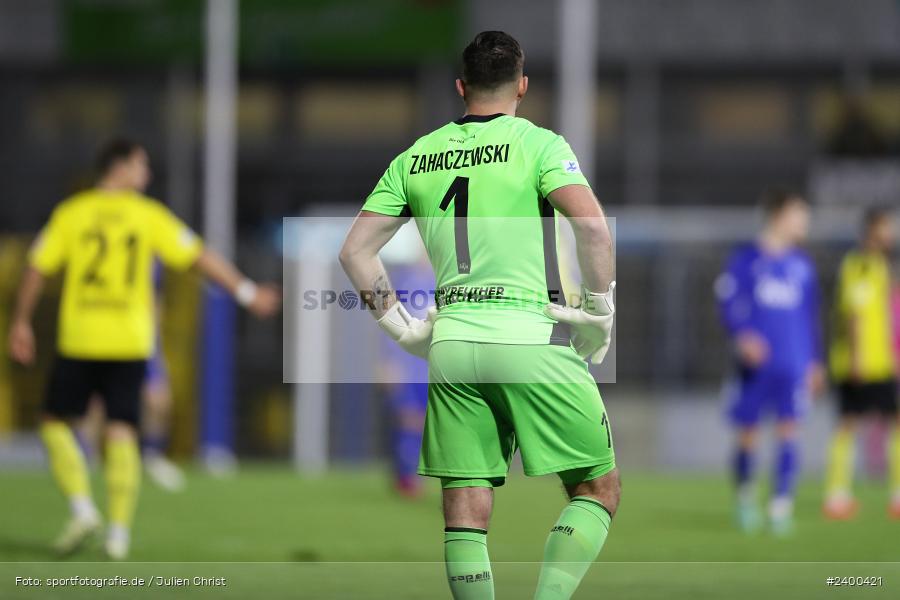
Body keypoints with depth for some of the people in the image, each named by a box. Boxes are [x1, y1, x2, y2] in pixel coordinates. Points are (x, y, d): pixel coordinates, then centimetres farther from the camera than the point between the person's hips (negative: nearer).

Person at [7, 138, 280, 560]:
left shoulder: (71, 213, 2)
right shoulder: (149, 215, 1)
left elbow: (37, 269, 2)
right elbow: (200, 257, 0)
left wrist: (21, 323, 11)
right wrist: (246, 292, 6)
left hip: (78, 341, 0)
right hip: (130, 345, 0)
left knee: (56, 424, 12)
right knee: (121, 433, 4)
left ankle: (82, 507, -4)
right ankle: (119, 529, 0)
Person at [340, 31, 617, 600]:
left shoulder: (416, 157, 13)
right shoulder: (538, 143, -1)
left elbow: (355, 250, 12)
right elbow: (593, 225, -16)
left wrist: (403, 327, 16)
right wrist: (599, 311, -4)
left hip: (451, 340, 4)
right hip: (530, 335, -4)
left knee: (466, 511, 6)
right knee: (599, 488, 6)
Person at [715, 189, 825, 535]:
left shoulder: (801, 265, 10)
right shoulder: (745, 259, -1)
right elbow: (727, 303, -5)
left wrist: (816, 362, 17)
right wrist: (742, 337, -22)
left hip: (793, 365, 2)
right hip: (754, 364, -2)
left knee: (788, 431, -12)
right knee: (748, 437, 4)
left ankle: (781, 506, -11)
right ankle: (745, 493, 30)